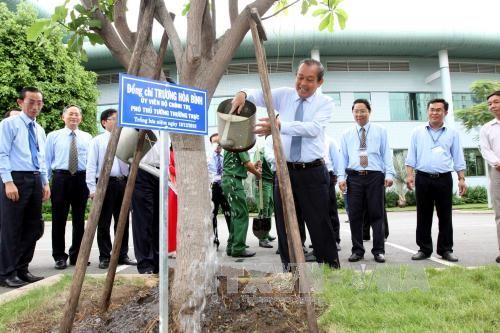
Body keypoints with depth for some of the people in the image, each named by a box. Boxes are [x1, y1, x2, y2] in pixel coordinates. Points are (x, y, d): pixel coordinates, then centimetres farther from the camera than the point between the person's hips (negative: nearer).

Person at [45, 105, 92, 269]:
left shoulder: (87, 138, 9)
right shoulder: (53, 136, 7)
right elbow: (47, 159, 5)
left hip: (81, 180, 1)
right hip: (60, 178, -1)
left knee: (79, 219, 10)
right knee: (59, 218, 2)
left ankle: (76, 255, 24)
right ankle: (59, 256, 15)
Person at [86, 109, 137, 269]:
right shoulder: (97, 141, 3)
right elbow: (91, 166, -2)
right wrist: (92, 188, -10)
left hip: (122, 183, 4)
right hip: (105, 183, -4)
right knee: (104, 223, 3)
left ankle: (122, 255, 20)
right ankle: (105, 257, 14)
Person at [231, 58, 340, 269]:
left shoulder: (325, 103, -1)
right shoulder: (284, 95, 9)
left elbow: (313, 128, -18)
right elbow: (260, 95, 2)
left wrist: (280, 125, -30)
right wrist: (244, 94, -23)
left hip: (313, 172, -3)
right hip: (285, 170, 3)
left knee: (320, 224, 2)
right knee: (285, 224, 8)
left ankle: (331, 268, 17)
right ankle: (289, 269, 22)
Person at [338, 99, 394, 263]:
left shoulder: (380, 131, 11)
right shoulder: (346, 134, 14)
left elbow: (387, 154, 5)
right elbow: (343, 157, 10)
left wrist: (389, 174, -6)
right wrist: (341, 177, -1)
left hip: (375, 176, -1)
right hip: (354, 177, 1)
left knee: (376, 214, 1)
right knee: (355, 215, 2)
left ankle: (379, 251, 10)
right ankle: (357, 250, 13)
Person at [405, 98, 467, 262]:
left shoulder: (452, 133, 10)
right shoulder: (418, 132, 9)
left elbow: (458, 159, 9)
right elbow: (411, 156, 6)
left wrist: (462, 179, 2)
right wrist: (409, 175, -5)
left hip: (444, 179, 0)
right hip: (423, 179, 0)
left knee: (445, 216, 5)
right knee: (423, 216, 4)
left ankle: (446, 249, 16)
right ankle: (424, 249, 14)